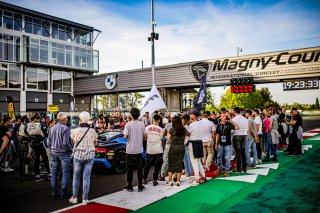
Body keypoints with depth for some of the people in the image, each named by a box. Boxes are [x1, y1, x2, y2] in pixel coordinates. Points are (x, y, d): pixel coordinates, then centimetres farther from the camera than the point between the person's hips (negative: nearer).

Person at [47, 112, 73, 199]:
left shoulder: (51, 128, 6)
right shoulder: (65, 128, -15)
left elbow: (48, 143, 9)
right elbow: (65, 143, -19)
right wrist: (71, 149, -3)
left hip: (54, 153, 6)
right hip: (63, 153, -6)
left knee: (54, 173, 11)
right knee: (65, 173, 3)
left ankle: (54, 193, 16)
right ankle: (63, 193, 6)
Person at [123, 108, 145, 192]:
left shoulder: (128, 124, -11)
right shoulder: (142, 124, -2)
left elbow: (125, 136, -15)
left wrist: (129, 135, 5)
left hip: (130, 150, -2)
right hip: (139, 149, 2)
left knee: (130, 168, 8)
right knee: (139, 168, 9)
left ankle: (130, 186, 13)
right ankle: (140, 186, 14)